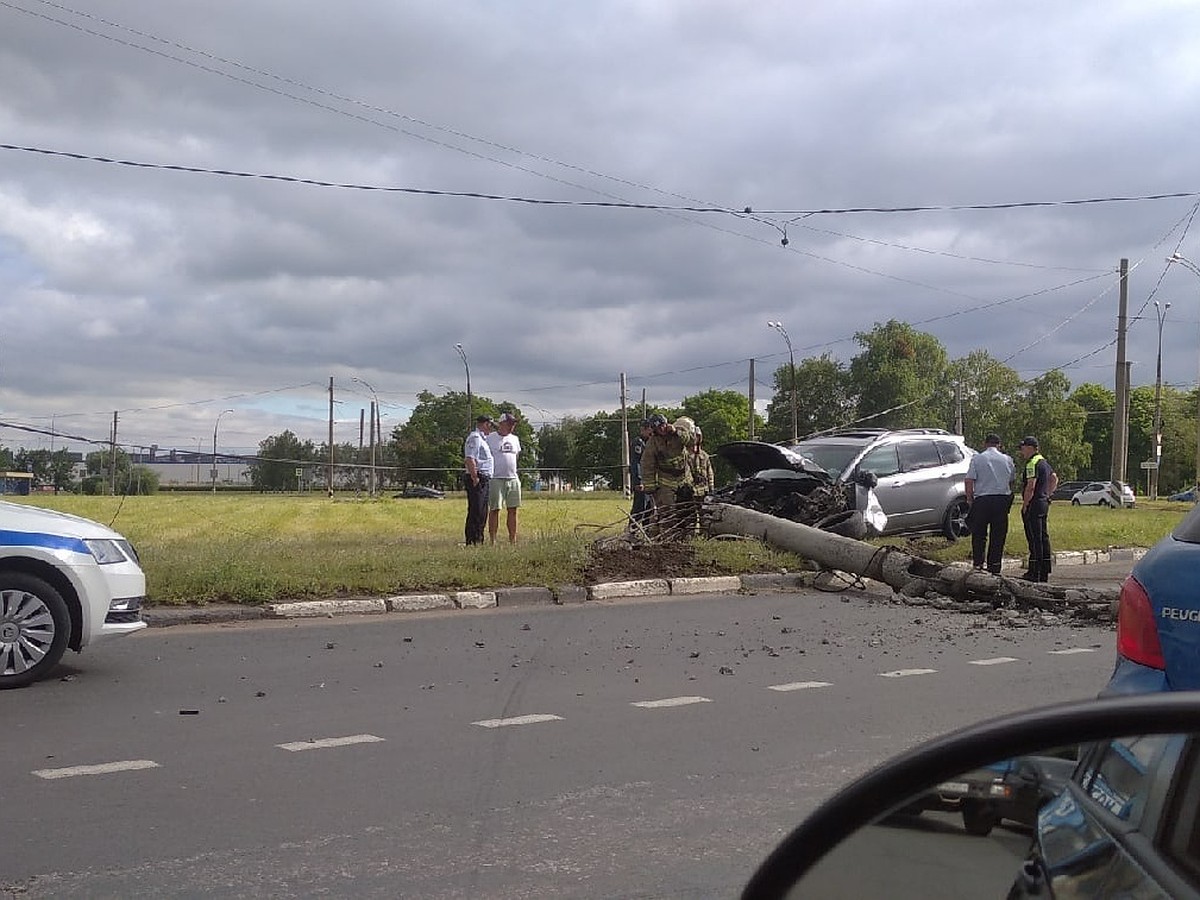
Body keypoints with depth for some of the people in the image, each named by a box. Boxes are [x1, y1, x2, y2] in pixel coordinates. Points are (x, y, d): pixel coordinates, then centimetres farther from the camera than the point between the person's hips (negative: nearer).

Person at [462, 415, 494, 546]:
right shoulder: (475, 437, -11)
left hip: (484, 480, 10)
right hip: (478, 480, -10)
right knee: (476, 513, -10)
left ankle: (479, 541, 18)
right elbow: (470, 460, -21)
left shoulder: (482, 438, 21)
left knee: (482, 513, 13)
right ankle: (472, 542, -8)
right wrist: (475, 478, -22)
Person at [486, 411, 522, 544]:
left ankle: (513, 540, 10)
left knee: (512, 510, 5)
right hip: (496, 479, -6)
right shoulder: (490, 438, -3)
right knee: (494, 510, -5)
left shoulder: (515, 439, 16)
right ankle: (493, 541, -3)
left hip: (513, 479, 6)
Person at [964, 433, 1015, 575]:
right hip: (1002, 499, 2)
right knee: (998, 536, 7)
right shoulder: (1007, 459, 7)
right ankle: (994, 568, 8)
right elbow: (1011, 481, 11)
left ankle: (978, 563, 1)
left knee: (979, 534, 8)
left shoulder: (977, 458, -1)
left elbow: (969, 481, -5)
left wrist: (969, 498, 4)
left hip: (982, 500, -2)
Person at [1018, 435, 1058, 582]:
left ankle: (1034, 573, -7)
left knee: (1034, 538, -8)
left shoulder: (1032, 463, -16)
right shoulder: (1044, 462, 17)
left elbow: (1030, 486, -23)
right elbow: (1055, 479, 28)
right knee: (1043, 537, 11)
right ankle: (1044, 573, 15)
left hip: (1033, 504, -10)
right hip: (1044, 503, 10)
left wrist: (1025, 504, -15)